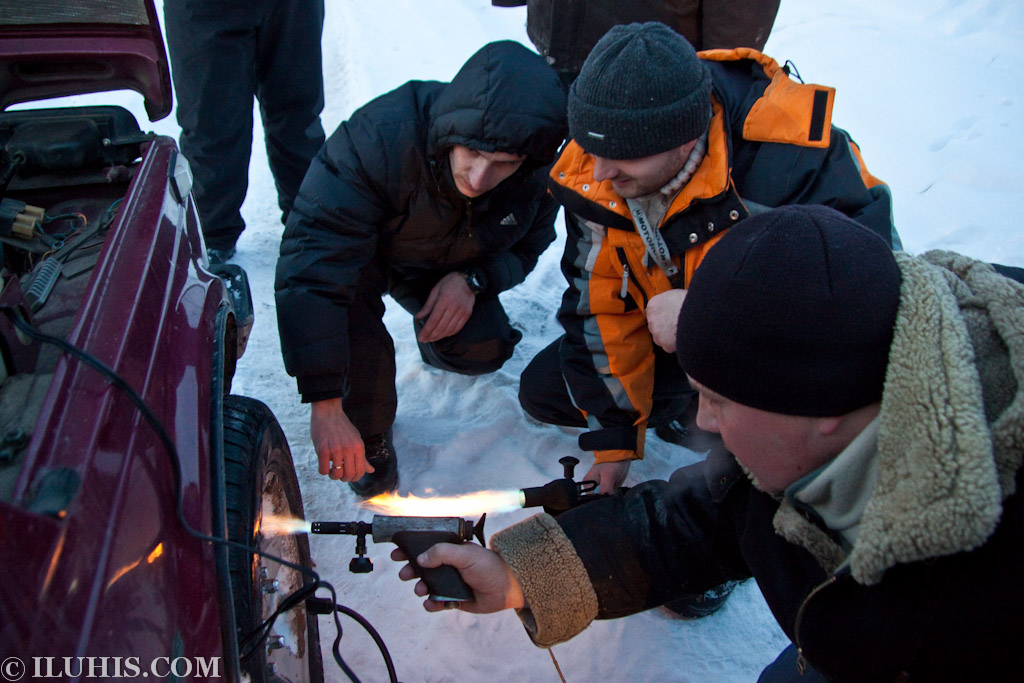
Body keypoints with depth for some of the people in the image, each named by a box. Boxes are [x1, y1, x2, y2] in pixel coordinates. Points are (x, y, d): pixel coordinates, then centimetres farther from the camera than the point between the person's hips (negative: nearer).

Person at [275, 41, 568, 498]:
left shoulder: (539, 172, -27)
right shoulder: (380, 136, -42)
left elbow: (527, 244, -5)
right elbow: (311, 264, -45)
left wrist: (473, 280, -28)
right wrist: (325, 406, -48)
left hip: (448, 267, 3)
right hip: (359, 249, -3)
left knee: (483, 351, -18)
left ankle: (433, 340, 20)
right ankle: (369, 434, -4)